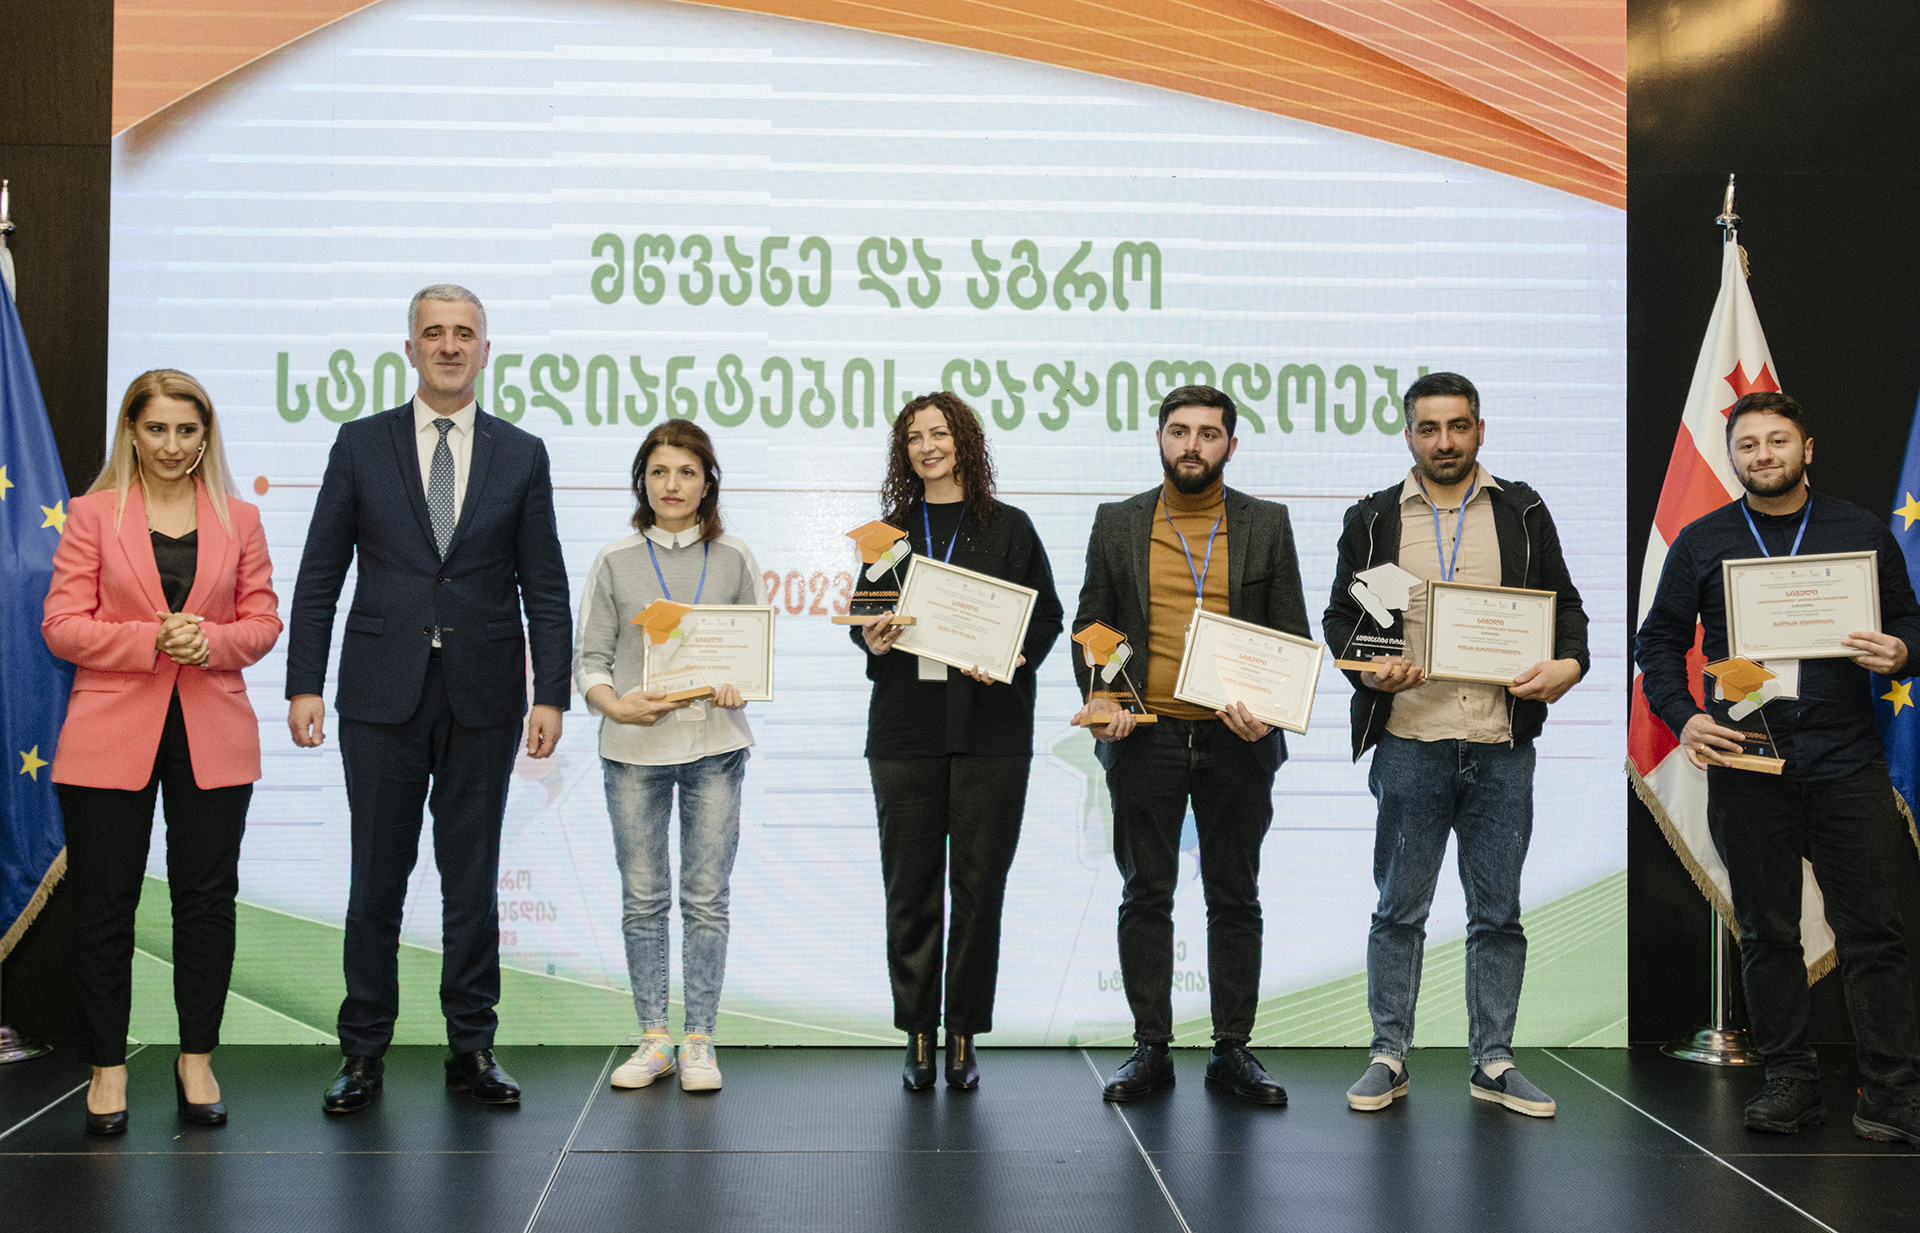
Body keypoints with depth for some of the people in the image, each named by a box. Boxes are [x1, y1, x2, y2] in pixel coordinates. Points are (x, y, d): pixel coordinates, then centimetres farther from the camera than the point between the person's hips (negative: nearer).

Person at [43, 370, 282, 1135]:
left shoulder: (239, 519, 9)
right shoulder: (93, 515, 3)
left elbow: (263, 619, 8)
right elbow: (62, 626, -2)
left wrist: (211, 641, -12)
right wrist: (151, 640, -16)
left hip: (214, 735, 2)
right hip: (111, 735, -1)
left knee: (208, 897, 4)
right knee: (105, 903, 3)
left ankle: (196, 1061, 17)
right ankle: (107, 1067, 15)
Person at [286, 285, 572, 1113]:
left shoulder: (521, 455, 6)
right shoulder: (361, 445, 5)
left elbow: (545, 587, 4)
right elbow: (319, 576, 3)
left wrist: (551, 694, -3)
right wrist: (304, 685, -4)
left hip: (483, 699, 1)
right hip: (383, 695, 0)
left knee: (473, 879, 8)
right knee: (376, 879, 5)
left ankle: (472, 1048, 17)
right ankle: (363, 1052, 15)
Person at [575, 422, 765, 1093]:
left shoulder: (734, 560, 7)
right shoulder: (615, 562, 5)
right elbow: (589, 658, 3)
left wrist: (737, 684, -13)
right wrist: (617, 705, -16)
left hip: (715, 743, 0)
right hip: (634, 747, 0)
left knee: (706, 897, 2)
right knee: (642, 898, 5)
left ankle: (699, 1041, 10)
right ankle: (653, 1038, 15)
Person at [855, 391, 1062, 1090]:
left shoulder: (1009, 528, 8)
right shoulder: (890, 530, 14)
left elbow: (1047, 617, 6)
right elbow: (865, 618, 15)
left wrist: (1012, 659, -13)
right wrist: (872, 640, -8)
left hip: (990, 728, -1)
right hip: (905, 726, 2)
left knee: (979, 885, -1)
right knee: (911, 886, 2)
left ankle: (964, 1038, 9)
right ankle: (918, 1038, 10)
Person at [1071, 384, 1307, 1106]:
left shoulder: (1267, 525, 7)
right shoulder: (1118, 524, 8)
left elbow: (1293, 638, 6)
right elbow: (1090, 625, 9)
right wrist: (1098, 696, -8)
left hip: (1237, 740, 0)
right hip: (1144, 739, 0)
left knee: (1234, 899, 7)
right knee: (1146, 897, 5)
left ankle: (1232, 1050, 16)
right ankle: (1151, 1049, 14)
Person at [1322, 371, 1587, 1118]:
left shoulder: (1522, 512, 10)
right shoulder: (1373, 519, 8)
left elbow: (1563, 602, 12)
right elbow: (1339, 615, 10)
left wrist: (1570, 664, -7)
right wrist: (1367, 664, -10)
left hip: (1501, 746, 1)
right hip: (1409, 741, -1)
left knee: (1498, 911, 6)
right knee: (1400, 908, 5)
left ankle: (1492, 1062, 16)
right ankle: (1389, 1058, 14)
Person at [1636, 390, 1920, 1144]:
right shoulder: (1701, 542, 8)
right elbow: (1659, 641, 9)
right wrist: (1682, 717, -6)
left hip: (1846, 763, 0)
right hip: (1745, 763, 1)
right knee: (1767, 932, 6)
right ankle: (1789, 1081, 15)